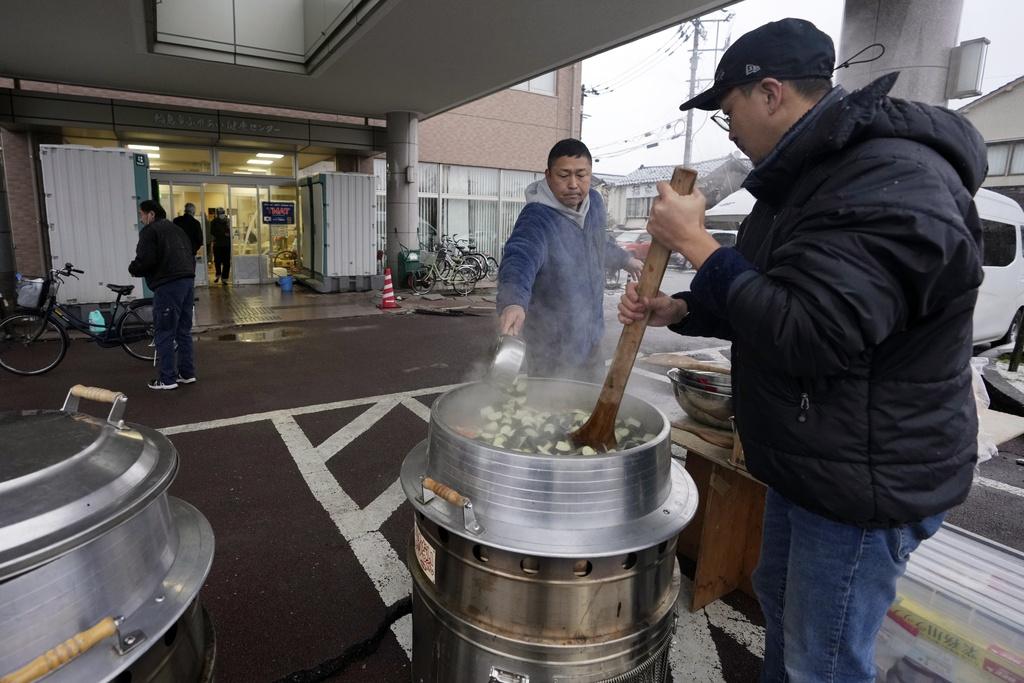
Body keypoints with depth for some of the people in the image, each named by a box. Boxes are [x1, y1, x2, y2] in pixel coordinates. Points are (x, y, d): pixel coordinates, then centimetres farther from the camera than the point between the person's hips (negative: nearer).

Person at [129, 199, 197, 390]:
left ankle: (168, 379, 0)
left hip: (168, 284, -9)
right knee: (184, 330, 14)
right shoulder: (176, 229, 22)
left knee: (164, 333, -3)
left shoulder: (149, 231, -5)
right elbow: (191, 253, 23)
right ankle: (187, 373, 18)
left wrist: (132, 269, 5)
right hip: (187, 280, 9)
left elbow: (145, 260, -14)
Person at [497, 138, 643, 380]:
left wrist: (626, 260, 34)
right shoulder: (536, 218, -26)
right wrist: (513, 303, -64)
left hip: (590, 334, 7)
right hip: (552, 346, -7)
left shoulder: (594, 202, -2)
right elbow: (519, 260, -45)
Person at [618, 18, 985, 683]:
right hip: (805, 459, 10)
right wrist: (678, 309, 1)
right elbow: (770, 302, 17)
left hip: (866, 481, -10)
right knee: (779, 601, 25)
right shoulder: (810, 174, 10)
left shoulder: (893, 184, -24)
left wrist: (695, 242, -24)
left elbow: (809, 335, -32)